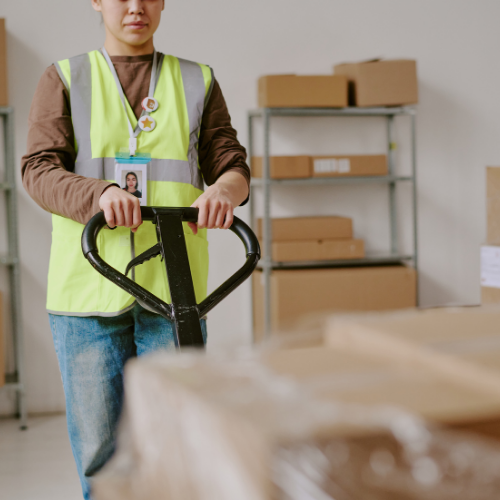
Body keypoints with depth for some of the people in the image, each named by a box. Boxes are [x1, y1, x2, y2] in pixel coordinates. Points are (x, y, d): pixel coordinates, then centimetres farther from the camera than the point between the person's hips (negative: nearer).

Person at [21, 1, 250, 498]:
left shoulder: (197, 82, 16)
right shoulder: (64, 79, 11)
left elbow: (231, 162, 10)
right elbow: (39, 169, -1)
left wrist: (223, 189, -16)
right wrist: (100, 193, -22)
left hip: (174, 288, 1)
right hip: (88, 286, 0)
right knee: (97, 448, 2)